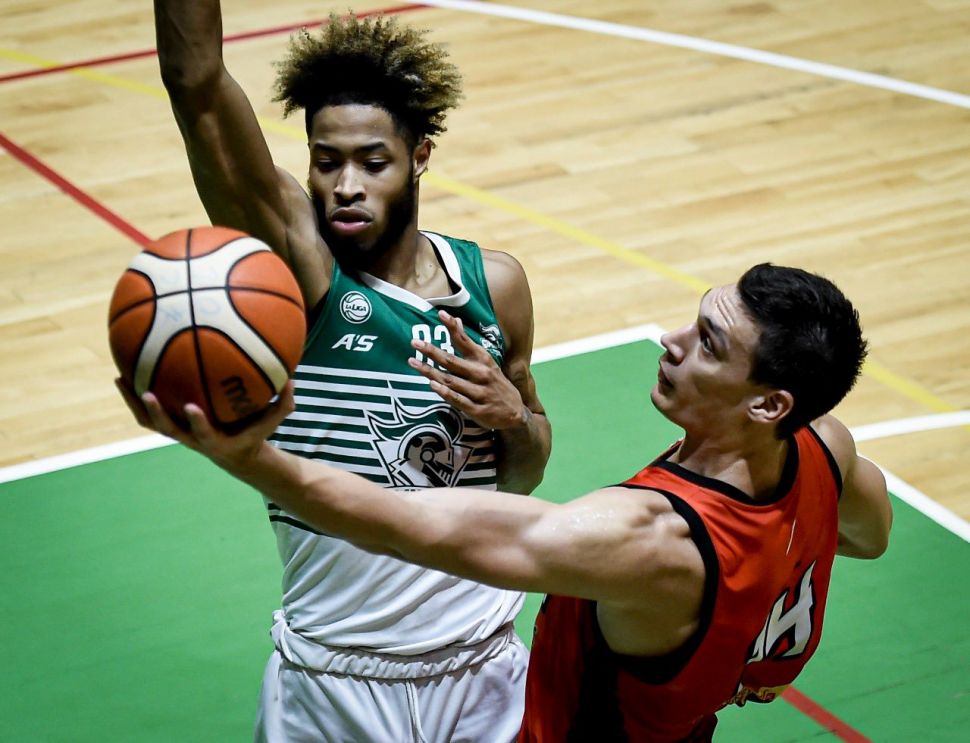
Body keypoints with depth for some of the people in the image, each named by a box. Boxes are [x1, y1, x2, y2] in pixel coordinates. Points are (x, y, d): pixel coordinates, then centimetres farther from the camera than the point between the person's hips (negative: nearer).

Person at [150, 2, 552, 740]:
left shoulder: (492, 284, -1)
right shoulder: (297, 260, -11)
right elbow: (197, 80, -26)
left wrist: (513, 415, -9)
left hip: (484, 669, 3)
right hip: (333, 680, -3)